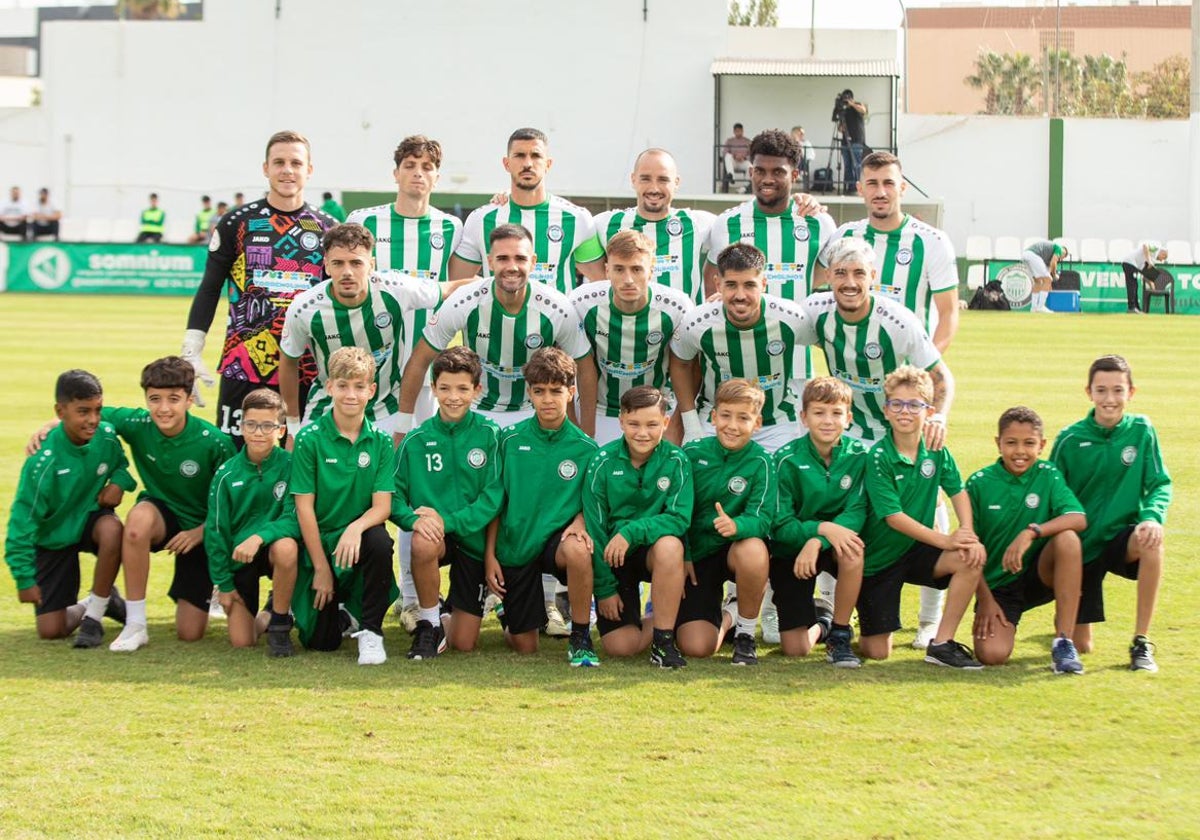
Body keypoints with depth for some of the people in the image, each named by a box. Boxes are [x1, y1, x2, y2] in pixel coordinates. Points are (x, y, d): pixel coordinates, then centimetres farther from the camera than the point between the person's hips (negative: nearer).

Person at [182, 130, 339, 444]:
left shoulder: (327, 228, 8)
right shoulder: (238, 223, 4)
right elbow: (209, 290, 5)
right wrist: (191, 354, -4)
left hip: (308, 368, 1)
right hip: (242, 365, -1)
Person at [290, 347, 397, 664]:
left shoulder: (380, 442, -2)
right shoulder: (310, 439, -9)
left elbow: (382, 506, -8)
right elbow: (304, 507, -9)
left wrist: (356, 527, -30)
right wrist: (321, 568, -12)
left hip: (357, 541, 1)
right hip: (319, 543, -1)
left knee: (380, 542, -35)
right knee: (320, 641, -10)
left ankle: (370, 631, -16)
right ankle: (340, 612, 28)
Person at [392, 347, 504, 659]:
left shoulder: (489, 435, -5)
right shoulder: (416, 440, -1)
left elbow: (493, 496, -10)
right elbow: (393, 495, -3)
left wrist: (449, 521, -22)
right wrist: (414, 518, -24)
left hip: (475, 539, 0)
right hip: (435, 535, 0)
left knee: (463, 643, -3)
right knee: (423, 542, -39)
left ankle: (456, 608, 35)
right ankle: (429, 625, -14)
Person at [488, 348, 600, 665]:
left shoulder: (585, 448, -3)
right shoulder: (510, 440, -3)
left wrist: (579, 521, -17)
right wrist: (489, 555, -1)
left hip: (557, 535, -1)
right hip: (515, 545, 1)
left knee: (577, 550, -40)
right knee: (524, 647, 3)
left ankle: (580, 637, -19)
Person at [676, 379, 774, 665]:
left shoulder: (760, 462, -10)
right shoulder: (693, 453, -5)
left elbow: (761, 518, -20)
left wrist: (736, 525, -41)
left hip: (735, 548, -1)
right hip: (695, 555, 1)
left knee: (753, 550, -40)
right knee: (696, 647, -17)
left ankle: (746, 630, -12)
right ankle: (724, 618, 23)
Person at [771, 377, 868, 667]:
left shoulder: (858, 456, -9)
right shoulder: (787, 460, -15)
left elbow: (856, 513, -17)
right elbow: (781, 526, -16)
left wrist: (817, 542, -33)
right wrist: (823, 527, -34)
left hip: (834, 544, 1)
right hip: (790, 549, -1)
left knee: (852, 550, -38)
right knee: (795, 649, -12)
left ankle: (840, 633, -16)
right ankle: (819, 621, 26)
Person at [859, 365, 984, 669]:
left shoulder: (936, 452, -3)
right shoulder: (878, 458, -19)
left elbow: (958, 492, 1)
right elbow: (893, 516, -22)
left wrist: (968, 533, -19)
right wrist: (945, 540, -26)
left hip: (916, 552, 4)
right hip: (879, 560, -4)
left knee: (971, 560, -25)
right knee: (877, 652, -6)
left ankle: (941, 644, -15)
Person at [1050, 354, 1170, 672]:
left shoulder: (1141, 431, -6)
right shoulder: (1069, 440, -9)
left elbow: (1160, 485, -7)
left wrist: (1152, 517, -28)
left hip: (1122, 536, 0)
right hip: (1081, 544, 0)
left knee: (1152, 539, -37)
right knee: (1081, 647, -1)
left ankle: (1141, 643, -23)